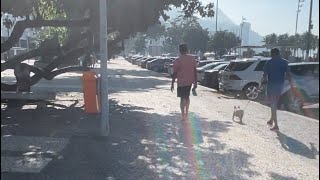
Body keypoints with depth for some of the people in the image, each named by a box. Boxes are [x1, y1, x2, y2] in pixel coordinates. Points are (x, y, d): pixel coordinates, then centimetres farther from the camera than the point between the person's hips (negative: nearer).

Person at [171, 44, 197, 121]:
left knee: (183, 98, 3)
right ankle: (186, 114, 27)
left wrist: (172, 84, -2)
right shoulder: (193, 59, 2)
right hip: (190, 82, 5)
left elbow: (174, 73, -10)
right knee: (187, 97, 19)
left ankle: (183, 116, 5)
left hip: (181, 82, -5)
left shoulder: (177, 61, -12)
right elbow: (195, 71, 4)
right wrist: (195, 82, 10)